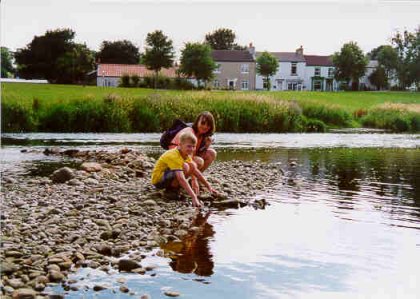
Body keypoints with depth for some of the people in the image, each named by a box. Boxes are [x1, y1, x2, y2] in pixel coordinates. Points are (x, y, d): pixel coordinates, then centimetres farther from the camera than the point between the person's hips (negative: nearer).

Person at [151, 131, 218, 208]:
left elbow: (196, 171, 8)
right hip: (158, 180, -9)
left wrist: (209, 186, 3)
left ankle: (172, 186, 2)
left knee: (193, 165, 1)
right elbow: (181, 178, -39)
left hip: (167, 177, 9)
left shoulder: (185, 153, 0)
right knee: (185, 167, -29)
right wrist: (194, 197, -45)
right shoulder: (174, 156, -29)